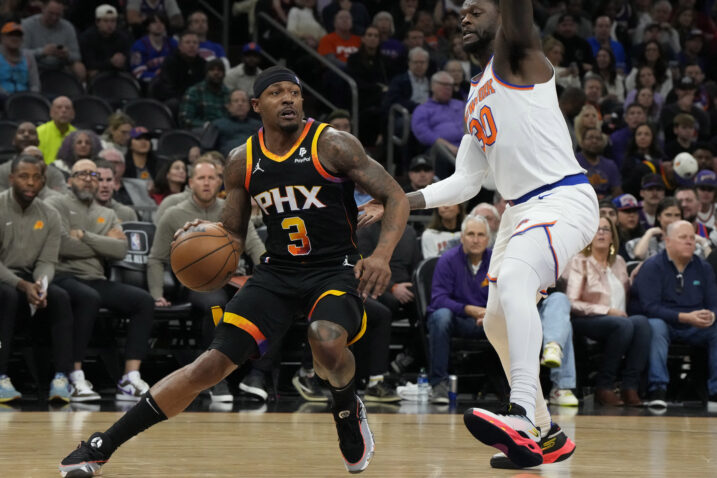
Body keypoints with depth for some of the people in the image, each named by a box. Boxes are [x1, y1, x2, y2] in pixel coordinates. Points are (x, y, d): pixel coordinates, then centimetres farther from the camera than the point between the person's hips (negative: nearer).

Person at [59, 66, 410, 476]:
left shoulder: (333, 145, -9)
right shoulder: (243, 162, 5)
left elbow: (396, 198, -9)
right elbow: (233, 235, 15)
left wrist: (382, 255, -25)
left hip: (335, 269, -3)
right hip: (278, 269, 3)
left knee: (327, 339, -36)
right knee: (216, 362, -9)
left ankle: (348, 408, 1)